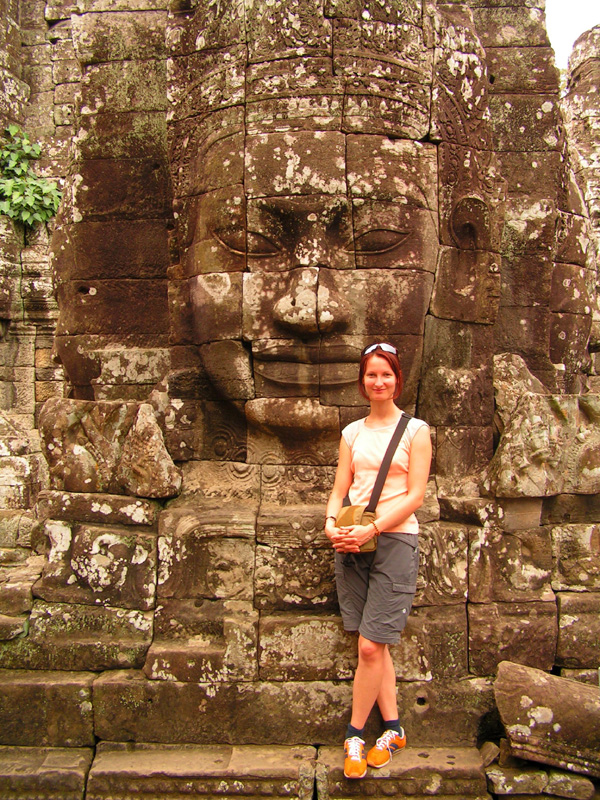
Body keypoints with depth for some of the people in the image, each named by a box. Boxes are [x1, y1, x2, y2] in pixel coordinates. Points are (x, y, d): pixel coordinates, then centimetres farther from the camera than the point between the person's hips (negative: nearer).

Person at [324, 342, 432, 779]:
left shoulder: (415, 430, 1)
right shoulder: (352, 432, 13)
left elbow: (415, 494, -6)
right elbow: (340, 488, 11)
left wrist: (372, 528, -17)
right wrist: (331, 523, -9)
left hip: (394, 540, -4)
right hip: (352, 543, 4)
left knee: (371, 647, -5)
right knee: (375, 645, 9)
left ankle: (354, 735, 13)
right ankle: (394, 728, 25)